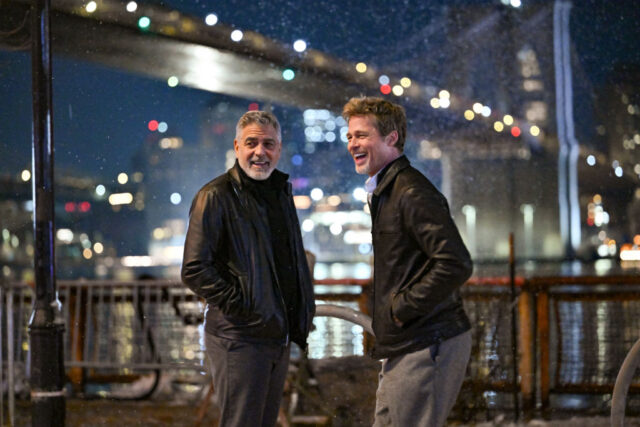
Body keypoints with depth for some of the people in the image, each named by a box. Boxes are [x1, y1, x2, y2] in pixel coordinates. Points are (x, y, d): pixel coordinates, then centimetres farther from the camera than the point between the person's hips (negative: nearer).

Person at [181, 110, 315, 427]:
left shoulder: (281, 193, 16)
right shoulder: (216, 196, -9)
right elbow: (194, 270, -15)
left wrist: (303, 313, 15)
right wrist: (238, 306, -18)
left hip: (278, 336, 8)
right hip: (239, 338, -8)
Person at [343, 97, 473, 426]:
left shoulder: (413, 193, -15)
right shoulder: (385, 192, 19)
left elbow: (456, 263, -24)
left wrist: (403, 307, -17)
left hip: (426, 347, -10)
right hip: (403, 348, 10)